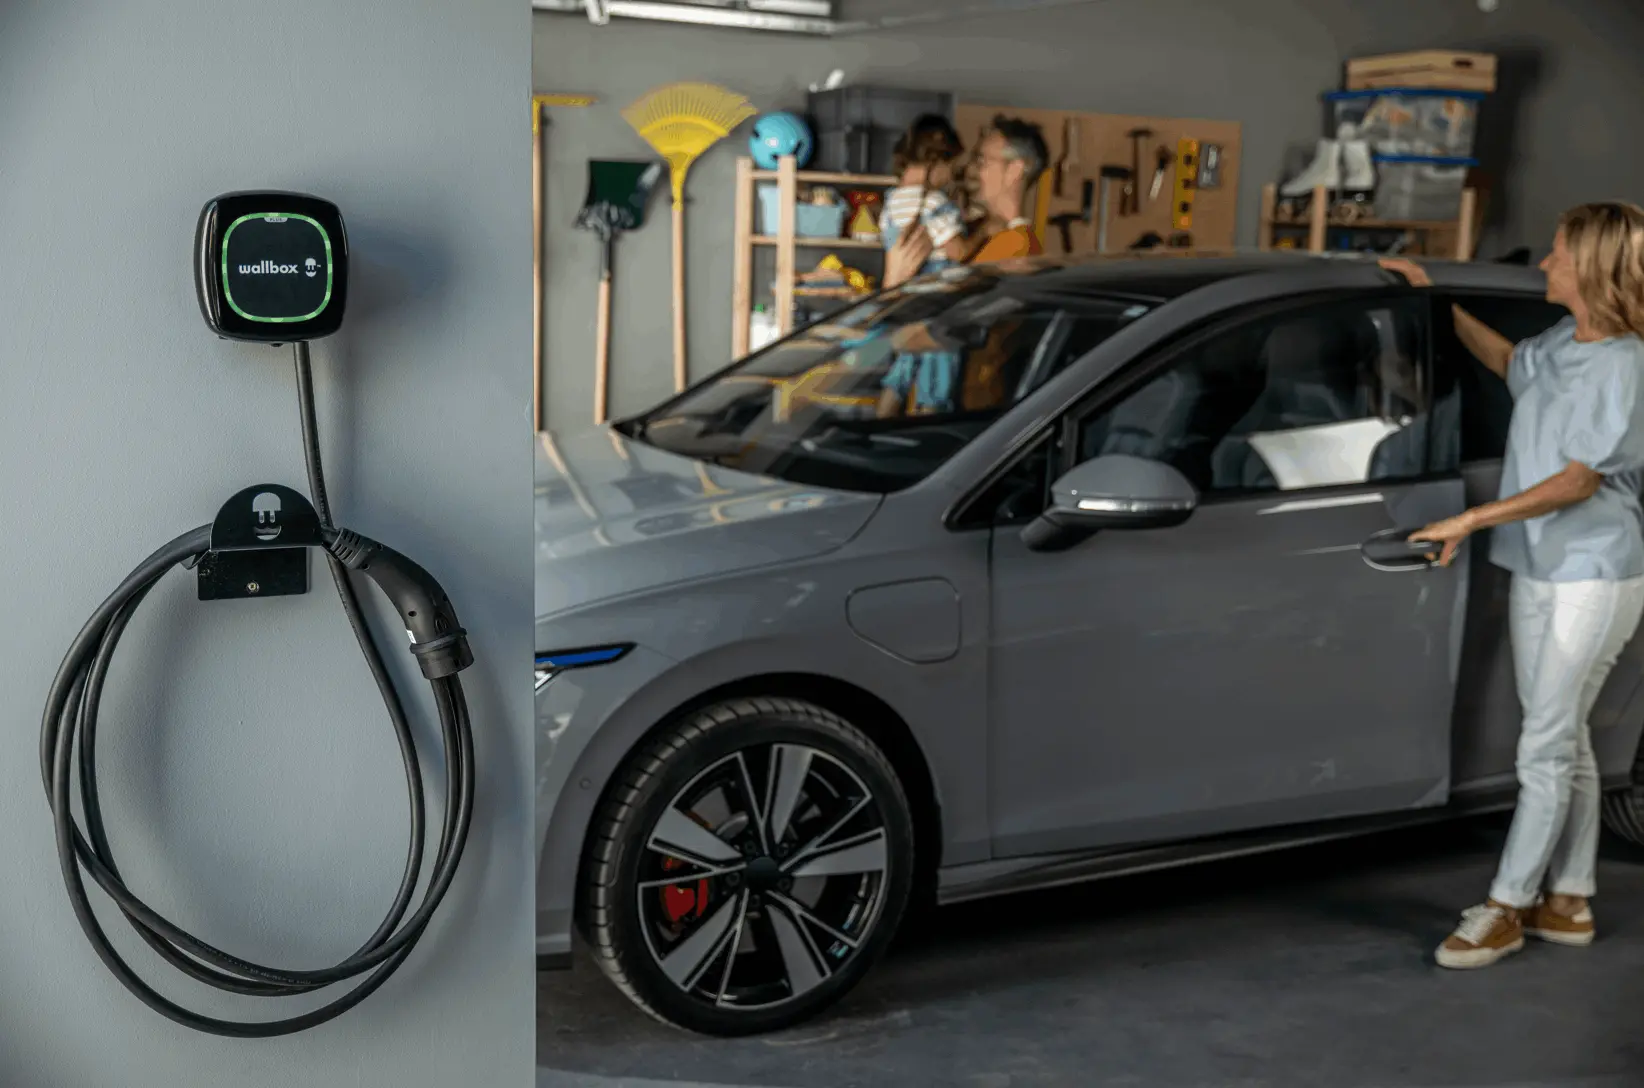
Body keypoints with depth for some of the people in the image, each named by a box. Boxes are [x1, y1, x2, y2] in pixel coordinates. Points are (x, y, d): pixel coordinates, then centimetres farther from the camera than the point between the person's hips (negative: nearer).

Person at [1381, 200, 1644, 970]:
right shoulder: (1560, 347, 8)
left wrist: (1472, 519, -25)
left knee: (1545, 748, -4)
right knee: (1565, 742, 14)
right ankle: (1568, 904, 23)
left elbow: (1580, 480, -21)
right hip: (1537, 571, 8)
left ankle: (1506, 908, 4)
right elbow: (1506, 360, 31)